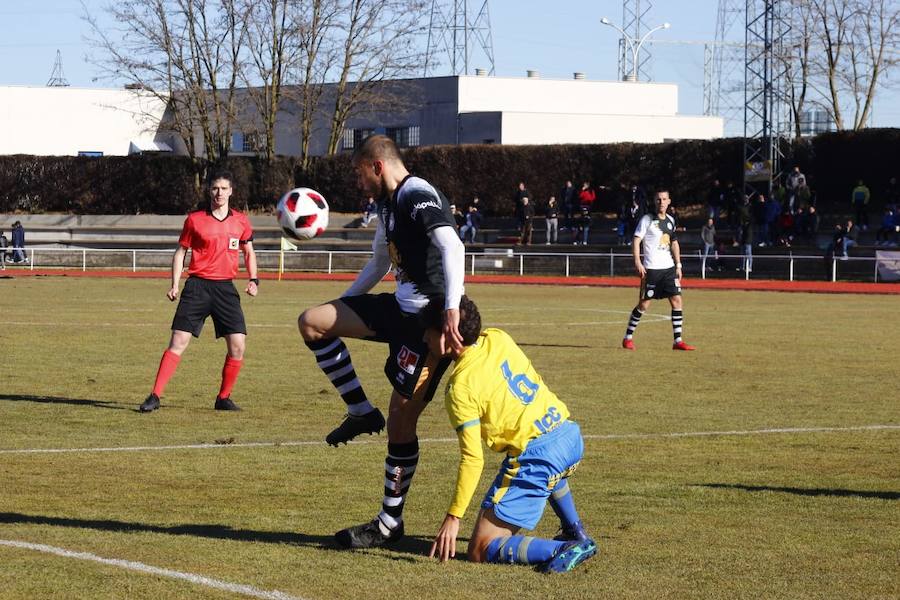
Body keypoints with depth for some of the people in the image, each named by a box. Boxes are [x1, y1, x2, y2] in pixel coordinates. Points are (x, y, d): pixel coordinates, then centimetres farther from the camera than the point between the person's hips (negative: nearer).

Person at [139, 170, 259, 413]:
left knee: (238, 345, -6)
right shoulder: (195, 219, 1)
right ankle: (155, 396, -7)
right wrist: (174, 285, -2)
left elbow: (249, 252, 19)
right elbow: (181, 251, 8)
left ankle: (223, 398, 11)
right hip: (197, 286, -2)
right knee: (179, 341, -9)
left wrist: (253, 279, 3)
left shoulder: (241, 221, 7)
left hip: (226, 288, 2)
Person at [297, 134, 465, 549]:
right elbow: (379, 264, 31)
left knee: (401, 418, -6)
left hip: (429, 319, -9)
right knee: (312, 322, 0)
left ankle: (390, 523, 4)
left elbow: (452, 246, -31)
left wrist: (452, 308, -42)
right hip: (399, 309, 9)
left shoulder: (418, 197, -16)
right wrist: (340, 309, 31)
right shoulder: (388, 205, 16)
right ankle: (361, 412, 7)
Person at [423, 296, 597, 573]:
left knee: (482, 550, -3)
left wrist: (453, 518, -10)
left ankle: (565, 550, -20)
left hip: (536, 455, -8)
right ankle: (576, 533, 39)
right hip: (571, 436, 8)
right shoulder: (498, 338, 7)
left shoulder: (460, 387, -11)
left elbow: (472, 459, -15)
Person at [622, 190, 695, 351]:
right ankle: (628, 338, 11)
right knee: (644, 303, -2)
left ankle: (678, 341, 1)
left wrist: (678, 265, 14)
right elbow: (636, 241, -9)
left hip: (669, 268, 5)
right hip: (651, 269, -5)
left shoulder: (670, 220, 12)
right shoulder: (647, 220, -5)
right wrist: (637, 262, -20)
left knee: (676, 300, -2)